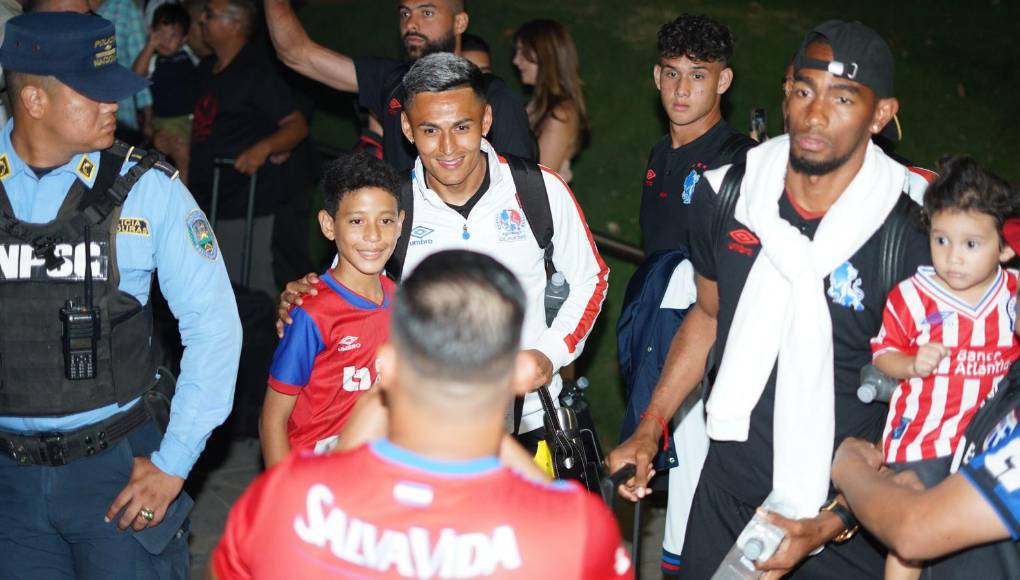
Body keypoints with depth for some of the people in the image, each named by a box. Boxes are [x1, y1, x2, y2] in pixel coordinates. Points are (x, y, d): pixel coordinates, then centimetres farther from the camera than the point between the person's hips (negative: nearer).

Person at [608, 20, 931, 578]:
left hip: (842, 515, -3)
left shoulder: (914, 240, -17)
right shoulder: (724, 194, -6)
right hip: (725, 494, 3)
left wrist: (834, 524, -17)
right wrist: (648, 430, 6)